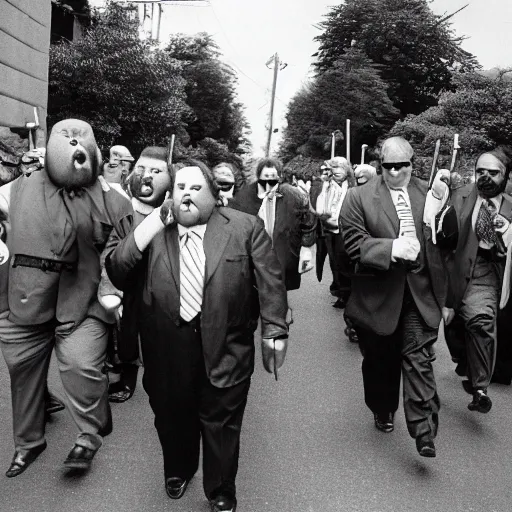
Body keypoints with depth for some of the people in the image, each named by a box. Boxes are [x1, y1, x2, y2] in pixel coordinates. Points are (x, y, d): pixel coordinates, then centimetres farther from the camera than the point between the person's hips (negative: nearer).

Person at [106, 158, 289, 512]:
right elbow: (117, 271, -5)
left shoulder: (246, 227, -3)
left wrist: (275, 330, -8)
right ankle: (178, 470, 50)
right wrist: (153, 222, -11)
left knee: (221, 421, 11)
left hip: (224, 347, -2)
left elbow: (270, 281, -3)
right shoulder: (153, 231, 4)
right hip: (166, 347, 3)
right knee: (172, 415, 20)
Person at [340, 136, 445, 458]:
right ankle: (383, 412, 40)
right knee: (380, 359, 16)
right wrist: (391, 248, -22)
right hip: (379, 295, 0)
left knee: (418, 359, -4)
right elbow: (354, 243, -13)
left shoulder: (429, 194, 4)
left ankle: (424, 431, 6)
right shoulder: (359, 198, -5)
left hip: (420, 293, 1)